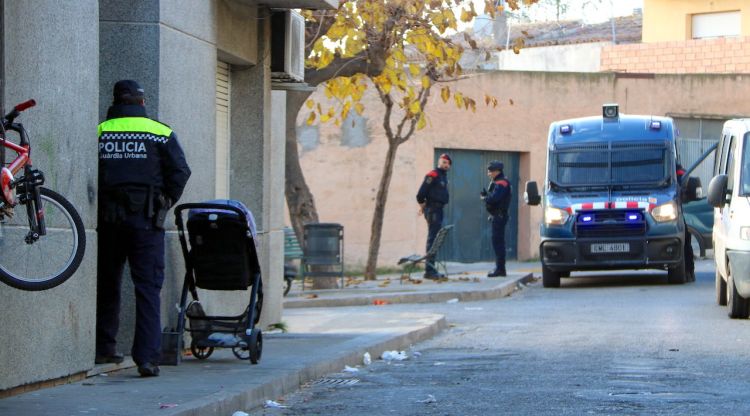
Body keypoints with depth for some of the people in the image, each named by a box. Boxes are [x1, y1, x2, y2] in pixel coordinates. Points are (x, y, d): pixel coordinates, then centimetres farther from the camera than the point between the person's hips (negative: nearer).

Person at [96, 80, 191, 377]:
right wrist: (164, 204, 7)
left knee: (107, 285, 15)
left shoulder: (98, 133, 3)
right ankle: (147, 357, -10)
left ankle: (104, 349, 20)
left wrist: (97, 207, 11)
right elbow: (180, 172, -6)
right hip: (145, 220, -2)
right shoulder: (161, 133, 0)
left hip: (107, 218, 2)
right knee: (148, 288, -2)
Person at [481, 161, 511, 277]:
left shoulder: (501, 183, -14)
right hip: (496, 216, 11)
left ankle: (500, 269, -12)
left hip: (499, 216, -11)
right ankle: (500, 268, 18)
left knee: (498, 242, -11)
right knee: (498, 242, 13)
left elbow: (494, 198, -25)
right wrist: (486, 195, 0)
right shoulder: (496, 182, 20)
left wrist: (485, 198, -6)